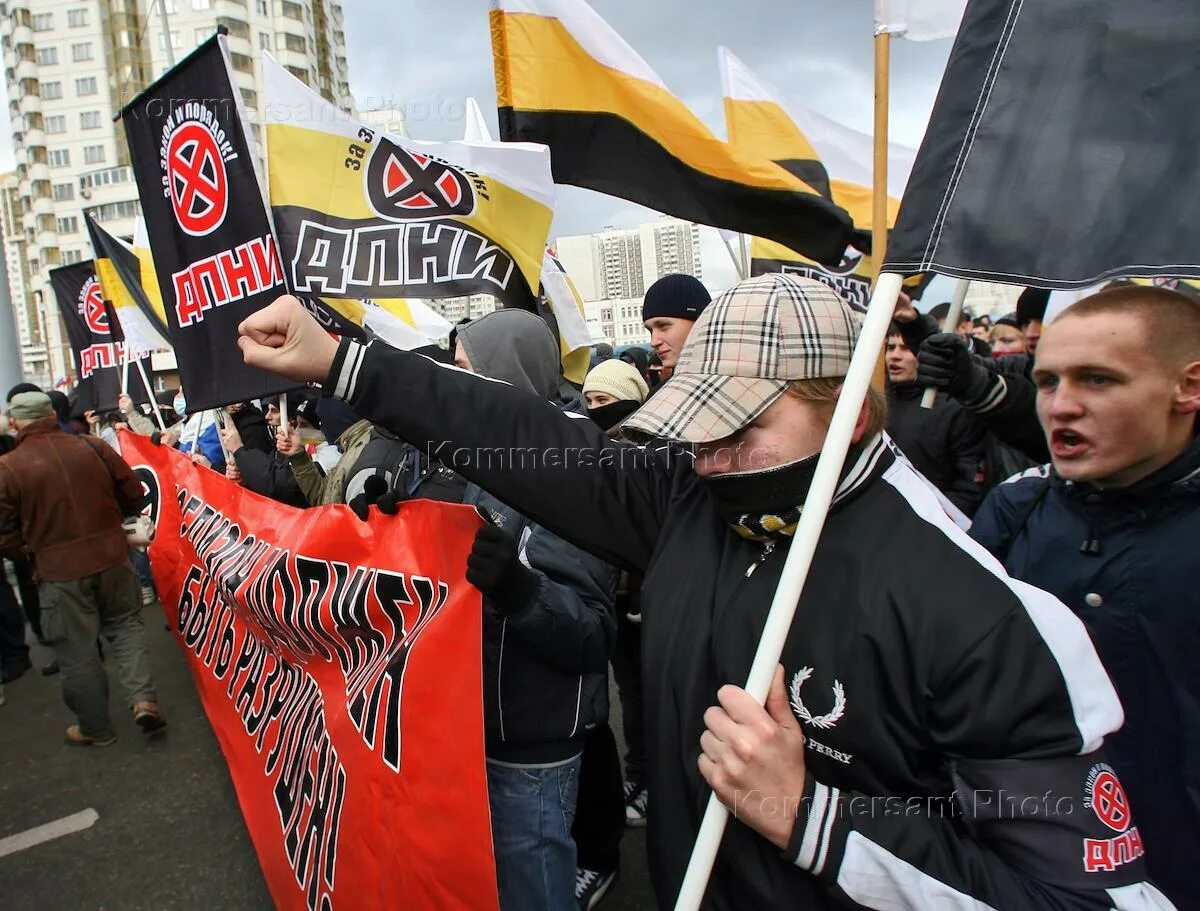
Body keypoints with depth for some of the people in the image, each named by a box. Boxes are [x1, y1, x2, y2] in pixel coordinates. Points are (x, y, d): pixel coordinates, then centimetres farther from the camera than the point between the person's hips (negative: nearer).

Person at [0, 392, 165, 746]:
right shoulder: (91, 447, -5)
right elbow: (134, 495, 3)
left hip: (60, 571, -2)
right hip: (112, 556, 2)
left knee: (77, 651, 12)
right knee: (124, 624, 22)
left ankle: (96, 728, 27)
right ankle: (142, 698, 6)